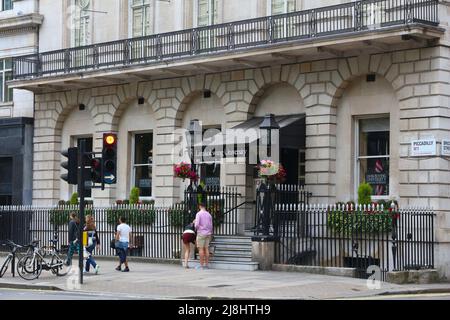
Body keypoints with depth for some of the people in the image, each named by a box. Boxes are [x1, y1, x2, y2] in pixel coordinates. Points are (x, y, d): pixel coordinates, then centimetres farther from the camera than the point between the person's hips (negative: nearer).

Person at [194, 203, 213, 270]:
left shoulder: (198, 214, -9)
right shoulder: (209, 215, 10)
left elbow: (197, 224, -17)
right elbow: (210, 226, 12)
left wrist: (196, 228, 7)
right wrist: (210, 235, 19)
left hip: (201, 233, -6)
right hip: (208, 234, 6)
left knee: (201, 248, -4)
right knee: (206, 249, 6)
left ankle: (201, 265, -6)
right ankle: (206, 264, 4)